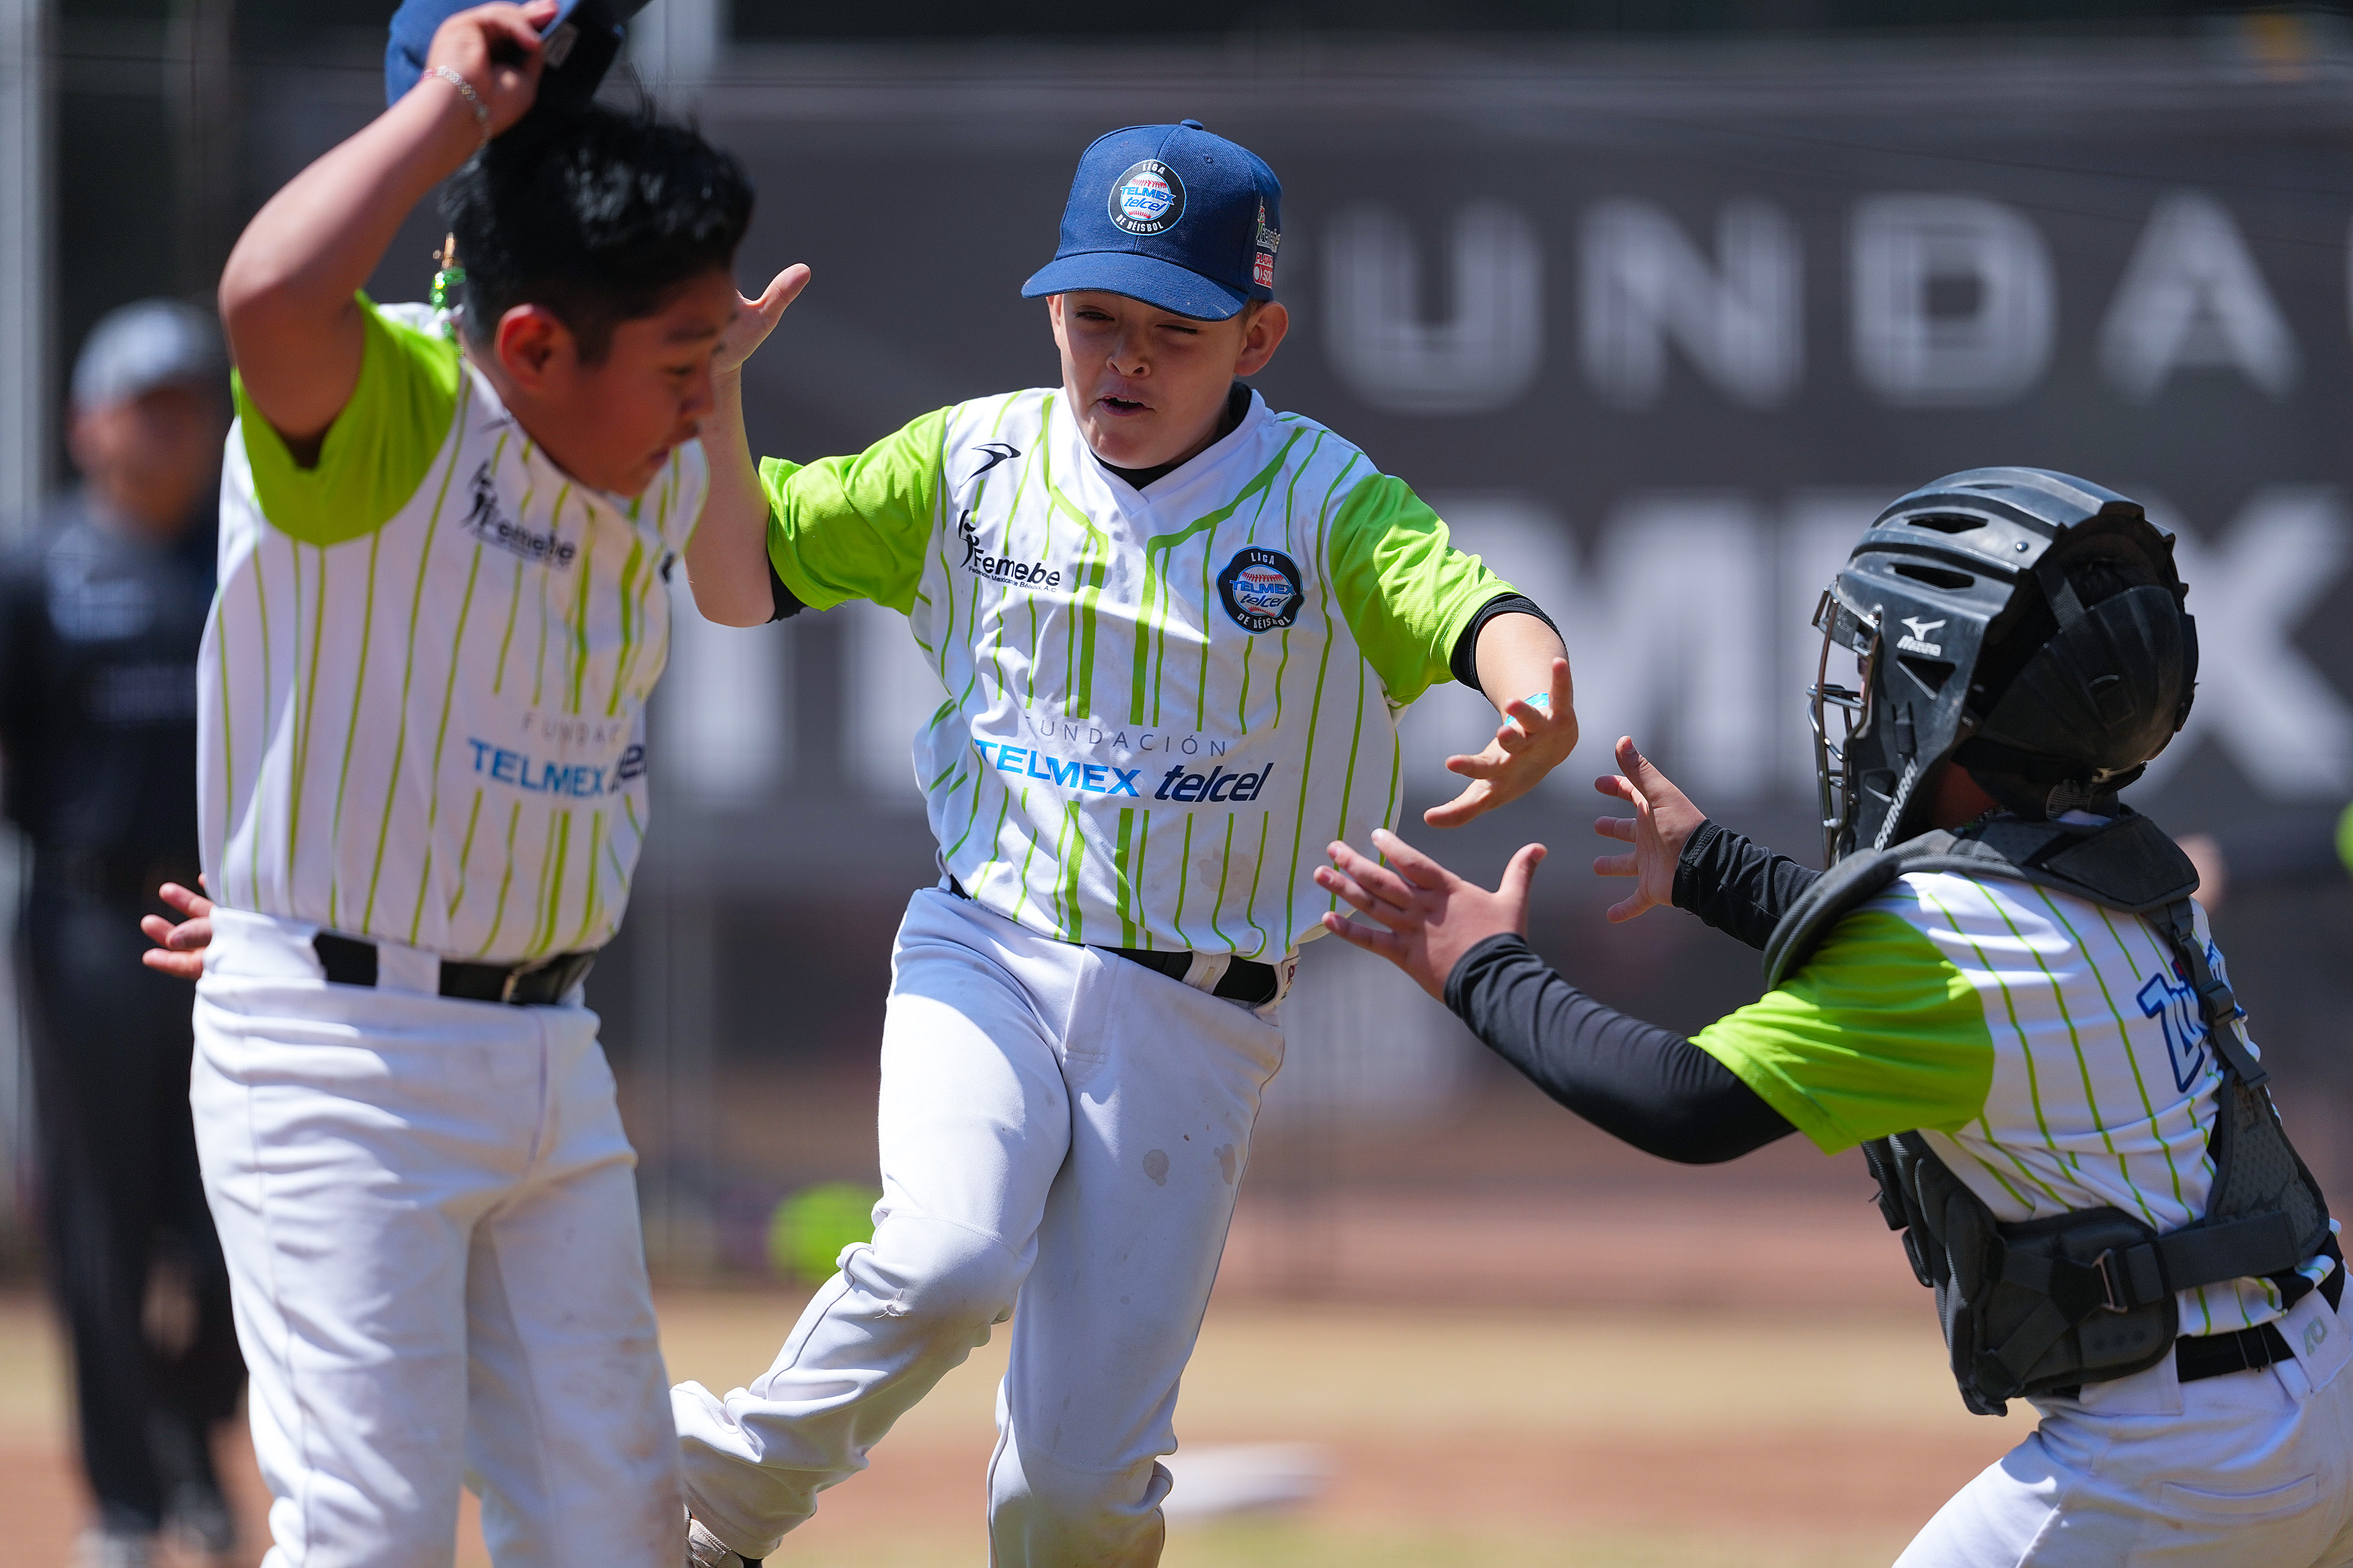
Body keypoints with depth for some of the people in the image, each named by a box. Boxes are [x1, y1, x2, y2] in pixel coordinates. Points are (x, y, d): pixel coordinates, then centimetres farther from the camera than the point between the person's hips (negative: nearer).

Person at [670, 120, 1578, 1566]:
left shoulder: (1323, 501, -5)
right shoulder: (971, 464, 3)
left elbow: (1481, 618, -24)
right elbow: (742, 579, 8)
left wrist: (1536, 702, -48)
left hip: (1196, 1022, -1)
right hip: (984, 957, 1)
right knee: (948, 1261, -29)